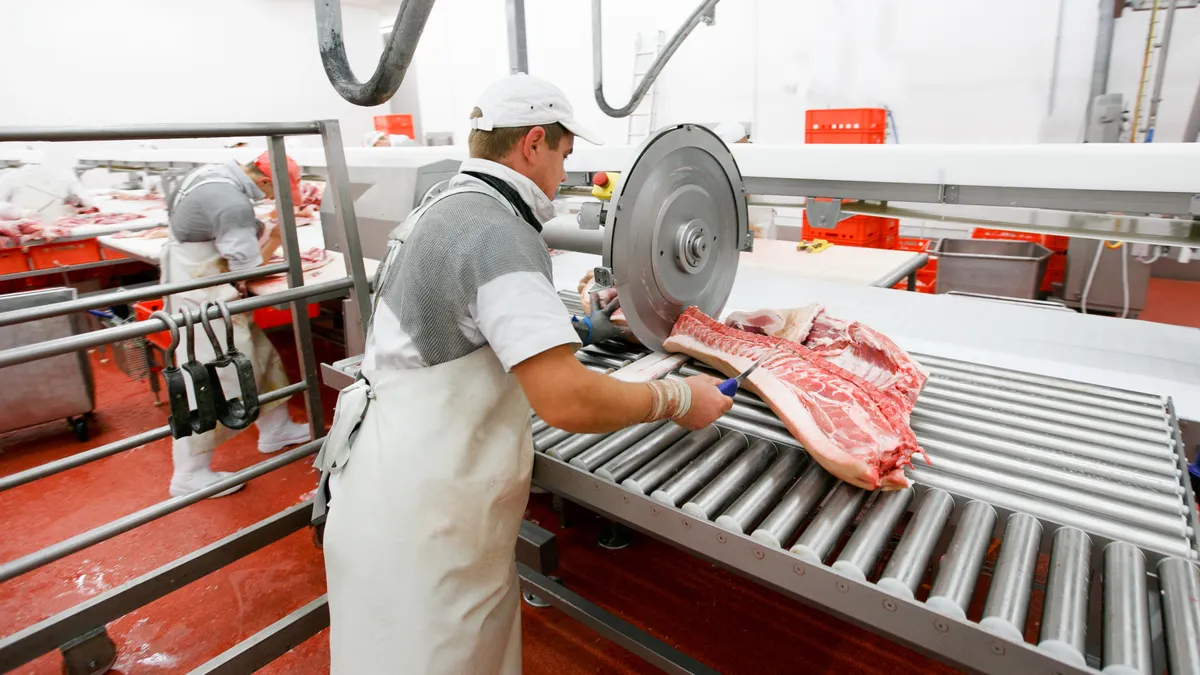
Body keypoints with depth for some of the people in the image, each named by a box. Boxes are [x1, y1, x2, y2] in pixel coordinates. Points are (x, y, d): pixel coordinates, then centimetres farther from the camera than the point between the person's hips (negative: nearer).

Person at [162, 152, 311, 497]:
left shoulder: (217, 172, 1)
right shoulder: (234, 206, -27)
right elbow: (248, 269, -22)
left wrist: (262, 233, 1)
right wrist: (276, 238, -8)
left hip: (200, 291, 10)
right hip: (203, 302, -10)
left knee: (260, 356, 16)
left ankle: (274, 430, 31)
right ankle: (189, 475, 11)